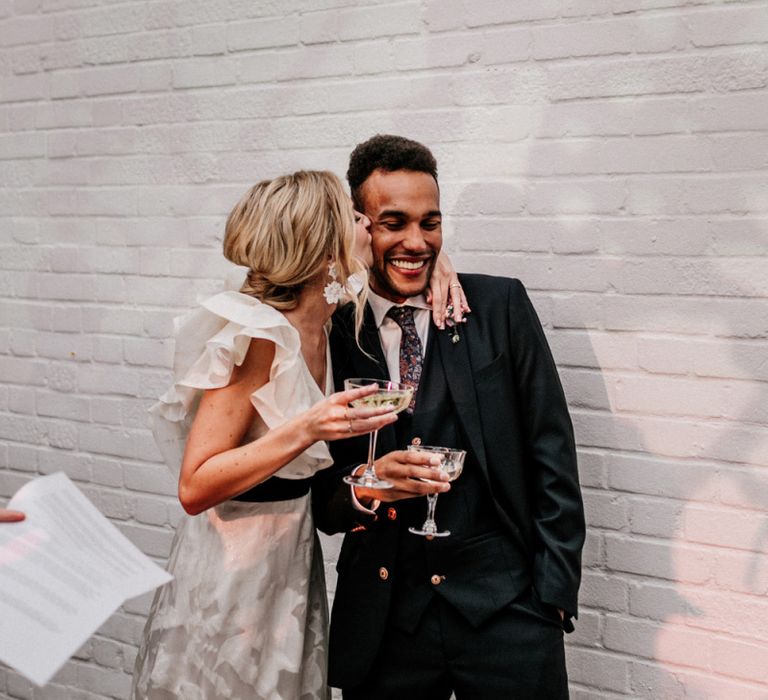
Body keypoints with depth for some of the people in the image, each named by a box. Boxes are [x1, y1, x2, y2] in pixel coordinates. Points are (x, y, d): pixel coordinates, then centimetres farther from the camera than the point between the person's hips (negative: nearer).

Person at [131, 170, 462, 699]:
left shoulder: (325, 327, -1)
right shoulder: (258, 333, -23)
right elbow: (195, 488, -24)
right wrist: (306, 429, -34)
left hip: (292, 555, 7)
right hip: (233, 572, -7)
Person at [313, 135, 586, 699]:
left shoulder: (500, 307, -1)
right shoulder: (327, 336, 1)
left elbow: (552, 452, -1)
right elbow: (320, 501, 4)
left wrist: (554, 593, -5)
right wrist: (364, 487, -17)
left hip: (505, 609, -1)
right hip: (382, 624, 1)